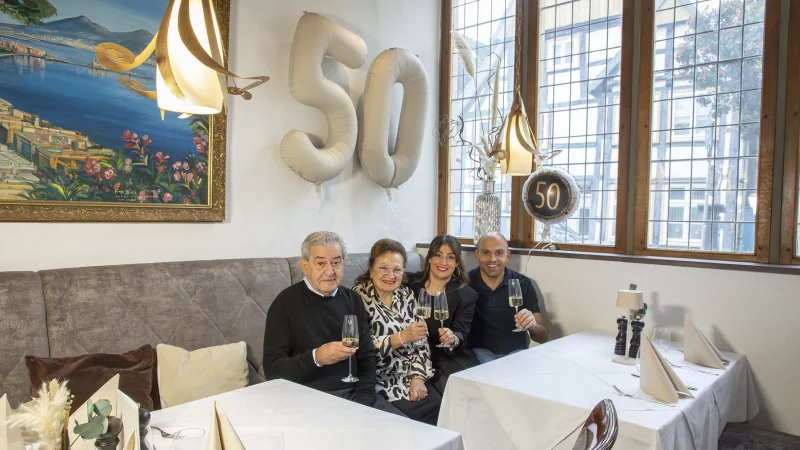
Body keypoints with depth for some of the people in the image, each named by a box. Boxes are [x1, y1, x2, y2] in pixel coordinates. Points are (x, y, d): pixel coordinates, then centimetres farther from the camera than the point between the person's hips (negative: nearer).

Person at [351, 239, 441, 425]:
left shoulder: (406, 295, 8)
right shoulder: (359, 297, -9)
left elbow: (421, 341, 6)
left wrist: (418, 377, -7)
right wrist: (402, 337, -24)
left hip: (411, 375, 5)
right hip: (381, 380, -5)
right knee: (414, 415, -21)